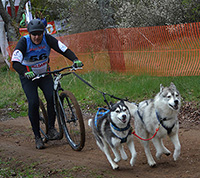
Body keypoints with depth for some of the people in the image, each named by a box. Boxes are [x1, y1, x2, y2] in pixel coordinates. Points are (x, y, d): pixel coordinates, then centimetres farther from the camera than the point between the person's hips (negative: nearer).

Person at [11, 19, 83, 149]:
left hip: (45, 74, 2)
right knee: (33, 103, -19)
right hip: (28, 76, -2)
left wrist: (75, 60, -42)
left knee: (52, 97, -21)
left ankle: (51, 128, -3)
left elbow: (65, 49, -23)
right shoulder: (24, 42, -24)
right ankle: (37, 137, -7)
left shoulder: (47, 39, -17)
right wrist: (25, 72, -54)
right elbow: (15, 62, -35)